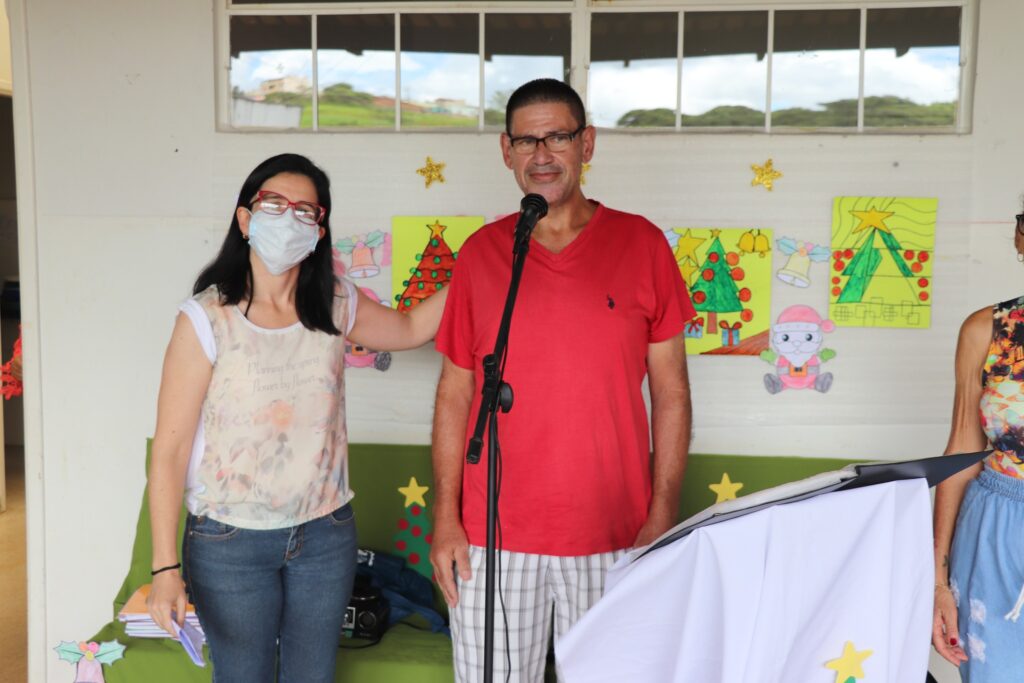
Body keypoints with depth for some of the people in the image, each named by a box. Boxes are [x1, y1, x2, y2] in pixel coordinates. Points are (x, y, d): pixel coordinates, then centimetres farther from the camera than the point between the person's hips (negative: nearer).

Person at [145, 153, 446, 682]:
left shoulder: (336, 306, -1)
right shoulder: (207, 319, -14)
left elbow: (409, 329, 19)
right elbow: (169, 450, -13)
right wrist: (165, 567, -15)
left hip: (326, 536, 4)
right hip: (231, 544, -3)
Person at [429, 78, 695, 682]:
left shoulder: (642, 245, 0)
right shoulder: (480, 253, 3)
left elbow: (671, 393, 1)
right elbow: (455, 394, 5)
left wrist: (664, 517, -4)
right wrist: (446, 518, 1)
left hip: (614, 538, 0)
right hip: (492, 537, 1)